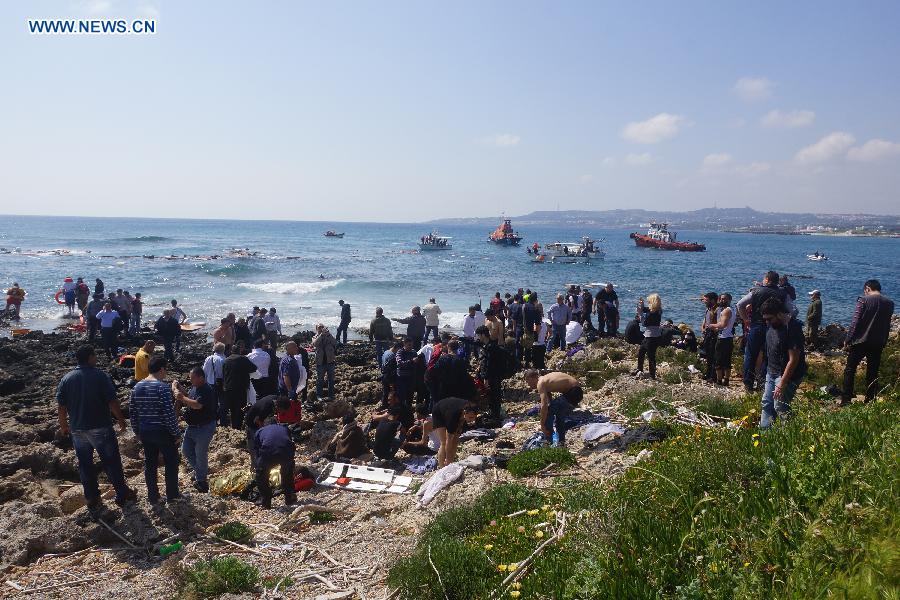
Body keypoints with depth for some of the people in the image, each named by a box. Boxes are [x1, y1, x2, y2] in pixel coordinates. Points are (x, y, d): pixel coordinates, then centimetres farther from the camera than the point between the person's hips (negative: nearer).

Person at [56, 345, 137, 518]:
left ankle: (93, 504, 19)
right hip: (100, 428, -4)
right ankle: (122, 495, 19)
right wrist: (121, 420, -1)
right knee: (112, 462, 9)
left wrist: (64, 425, 17)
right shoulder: (100, 376, -12)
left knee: (85, 466, 12)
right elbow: (112, 402, -13)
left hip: (77, 430, 4)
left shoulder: (66, 379, 1)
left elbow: (61, 406, 3)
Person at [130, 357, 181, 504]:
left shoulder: (138, 386, 2)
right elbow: (169, 413, -21)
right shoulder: (163, 387, -19)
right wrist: (176, 433, -11)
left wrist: (137, 431, 19)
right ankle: (172, 494, 20)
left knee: (150, 464, 15)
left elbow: (132, 411, 8)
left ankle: (152, 497, 23)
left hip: (145, 432, 6)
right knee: (171, 462, 11)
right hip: (163, 432, -6)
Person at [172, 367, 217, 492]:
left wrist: (182, 397, -31)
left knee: (200, 454, 2)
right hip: (191, 426, 9)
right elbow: (188, 400, 16)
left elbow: (197, 405, -34)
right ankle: (199, 471, 36)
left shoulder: (207, 390, -23)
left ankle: (201, 480, 19)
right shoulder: (194, 387, 6)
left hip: (204, 428, -9)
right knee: (186, 450, 17)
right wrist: (180, 390, 0)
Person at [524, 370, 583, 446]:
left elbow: (544, 406, -20)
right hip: (578, 392, 10)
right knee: (559, 417, 23)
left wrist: (542, 425, -13)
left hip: (572, 393, -10)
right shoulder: (546, 381, 18)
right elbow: (549, 402, 26)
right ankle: (561, 442, 31)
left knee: (548, 411, -5)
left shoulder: (541, 383, -11)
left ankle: (548, 442, 0)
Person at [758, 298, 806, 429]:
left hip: (787, 374, -8)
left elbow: (793, 360, -23)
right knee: (767, 403, 11)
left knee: (780, 408, -9)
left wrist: (781, 384, -23)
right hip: (771, 372, 9)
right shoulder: (772, 325, 2)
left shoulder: (793, 329, -23)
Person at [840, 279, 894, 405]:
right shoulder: (889, 303, 6)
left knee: (850, 370, 2)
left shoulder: (864, 300, -9)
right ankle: (870, 400, 14)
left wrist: (847, 340, -7)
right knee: (873, 372, 11)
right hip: (878, 344, 4)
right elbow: (887, 326, 11)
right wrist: (884, 342, 18)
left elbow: (855, 322, -12)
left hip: (861, 341, -4)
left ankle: (846, 399, -3)